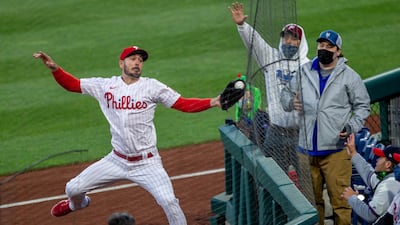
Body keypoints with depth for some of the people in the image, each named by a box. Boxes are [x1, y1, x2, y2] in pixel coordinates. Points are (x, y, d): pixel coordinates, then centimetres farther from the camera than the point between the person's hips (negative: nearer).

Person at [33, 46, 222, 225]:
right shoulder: (105, 86, 2)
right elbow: (72, 84, 5)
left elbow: (183, 104, -8)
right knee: (73, 189, 7)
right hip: (117, 162, 3)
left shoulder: (151, 86, -5)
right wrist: (54, 68, -12)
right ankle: (77, 204, 45)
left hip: (147, 164, -3)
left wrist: (213, 102, -22)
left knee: (169, 202, -20)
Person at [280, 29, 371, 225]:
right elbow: (286, 93, 20)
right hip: (307, 149, 4)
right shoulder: (304, 72, 11)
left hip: (336, 150, -4)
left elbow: (362, 105, 6)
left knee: (340, 200, -8)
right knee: (311, 200, 11)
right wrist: (291, 102, -4)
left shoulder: (349, 76, 2)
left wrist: (352, 127, -9)